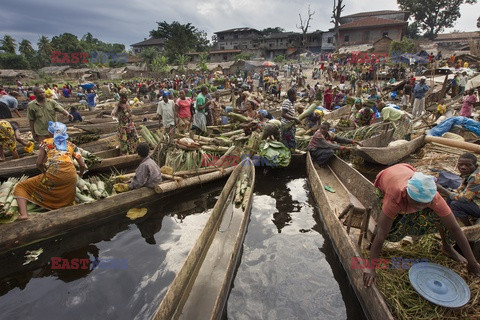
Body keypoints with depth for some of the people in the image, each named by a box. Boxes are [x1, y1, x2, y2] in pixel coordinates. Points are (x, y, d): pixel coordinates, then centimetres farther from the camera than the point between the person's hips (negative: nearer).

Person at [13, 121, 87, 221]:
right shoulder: (71, 145, 24)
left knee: (21, 187, 17)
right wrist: (79, 175, 38)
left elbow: (39, 163, 8)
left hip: (53, 174, -3)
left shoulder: (46, 142, 17)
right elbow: (83, 165, 17)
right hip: (71, 174, 3)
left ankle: (23, 214, -6)